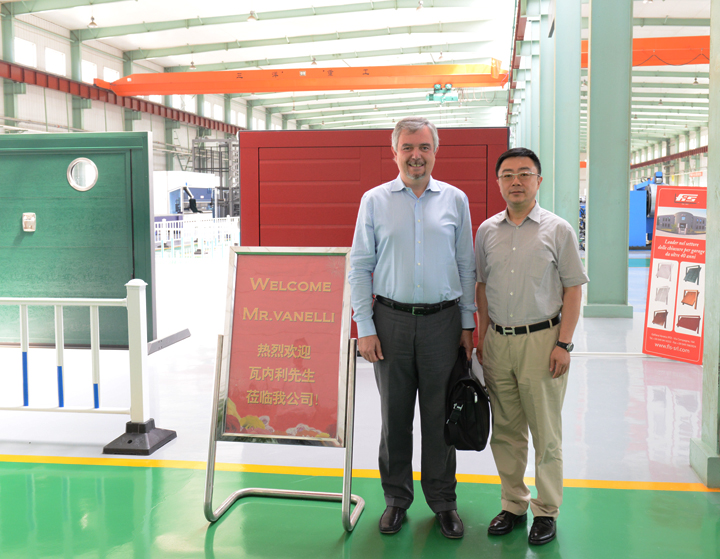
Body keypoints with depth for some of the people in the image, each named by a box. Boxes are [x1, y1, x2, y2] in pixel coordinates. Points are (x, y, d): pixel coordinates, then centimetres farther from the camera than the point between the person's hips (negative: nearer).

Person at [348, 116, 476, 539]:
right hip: (391, 318, 0)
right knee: (394, 414, 8)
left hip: (442, 320, 0)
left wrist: (468, 323, 6)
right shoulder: (375, 200, 4)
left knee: (440, 415, 7)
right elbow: (359, 267, 3)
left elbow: (467, 266, 9)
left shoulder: (455, 200, 6)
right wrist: (365, 327, -3)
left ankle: (443, 501, 22)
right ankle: (396, 499, 24)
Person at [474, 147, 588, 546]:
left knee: (546, 434, 4)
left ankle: (546, 511, 18)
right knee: (506, 431, 11)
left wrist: (563, 343, -9)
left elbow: (573, 289, -2)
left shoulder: (558, 230, -2)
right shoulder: (486, 231, 8)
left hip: (541, 340, -3)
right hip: (498, 341, 4)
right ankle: (513, 504, 25)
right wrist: (482, 334, 10)